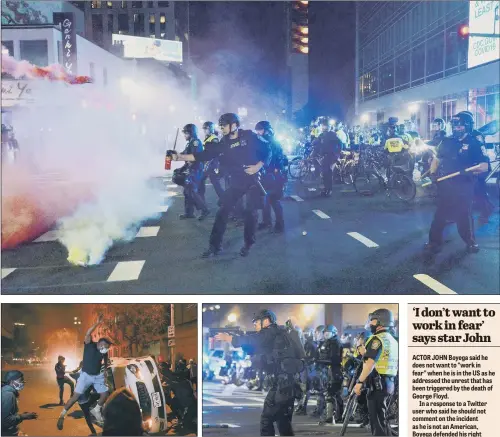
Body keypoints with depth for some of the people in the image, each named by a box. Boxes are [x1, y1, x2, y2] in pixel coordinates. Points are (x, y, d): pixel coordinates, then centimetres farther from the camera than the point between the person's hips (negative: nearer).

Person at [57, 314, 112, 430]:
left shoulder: (104, 352, 1)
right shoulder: (89, 345, -12)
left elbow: (105, 364, 14)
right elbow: (88, 334, -32)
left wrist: (105, 376, 2)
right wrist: (98, 323, -39)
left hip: (98, 376, 5)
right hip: (86, 375, -4)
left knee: (105, 394, -1)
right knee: (75, 397, -10)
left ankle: (96, 410, 24)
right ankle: (62, 415, 0)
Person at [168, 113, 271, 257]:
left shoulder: (249, 137, -8)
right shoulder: (222, 144, 0)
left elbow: (267, 150, -2)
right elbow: (203, 155, -6)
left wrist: (258, 166, -14)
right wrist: (179, 157, -14)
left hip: (254, 180, -3)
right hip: (237, 183, 3)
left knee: (250, 212, -1)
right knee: (222, 211, -3)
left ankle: (248, 244, 18)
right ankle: (215, 245, 4)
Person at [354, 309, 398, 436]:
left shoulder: (378, 339, -13)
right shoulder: (393, 340, 18)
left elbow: (370, 362, -22)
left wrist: (360, 382, -21)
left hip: (378, 384, -9)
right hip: (389, 383, 9)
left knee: (377, 420, -6)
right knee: (380, 418, 17)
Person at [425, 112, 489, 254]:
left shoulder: (474, 143, -4)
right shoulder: (447, 141, 9)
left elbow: (484, 166, -8)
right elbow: (437, 158, 18)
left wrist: (468, 171, -25)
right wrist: (432, 173, 0)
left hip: (464, 186, -3)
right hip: (445, 184, 4)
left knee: (464, 215, 3)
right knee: (440, 214, 6)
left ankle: (470, 241, 19)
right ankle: (435, 241, 11)